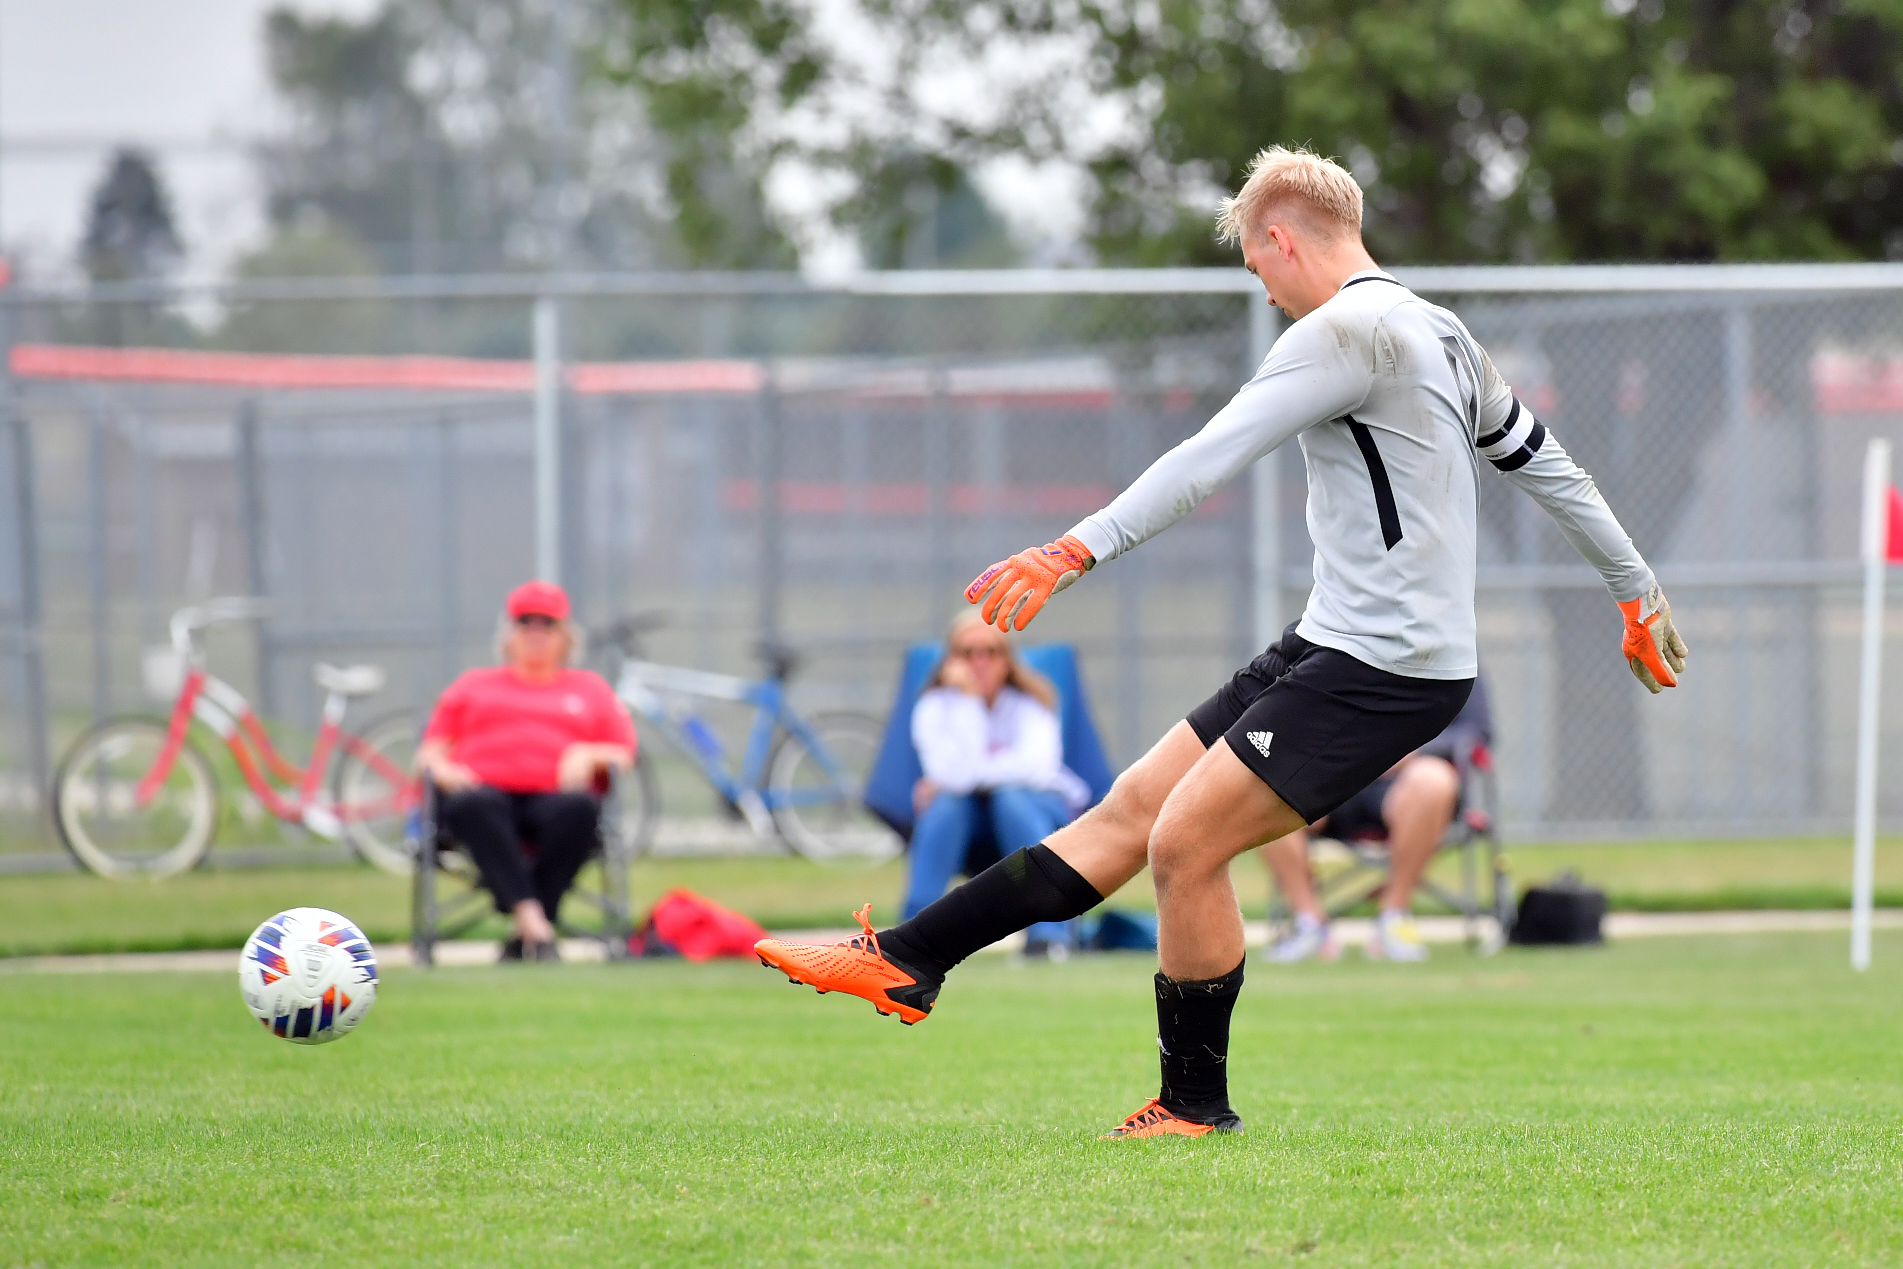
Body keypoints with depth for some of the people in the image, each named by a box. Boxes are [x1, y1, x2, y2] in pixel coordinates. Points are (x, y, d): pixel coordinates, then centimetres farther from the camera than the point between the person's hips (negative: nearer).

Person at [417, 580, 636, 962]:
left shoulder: (590, 687, 30)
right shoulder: (473, 684, 31)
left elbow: (624, 755, 19)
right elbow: (430, 751, 22)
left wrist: (589, 756, -2)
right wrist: (441, 769, -1)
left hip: (555, 794, 0)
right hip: (485, 789, 0)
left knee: (579, 808, -39)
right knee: (471, 805, -39)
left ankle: (522, 942, -39)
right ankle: (531, 920, -49)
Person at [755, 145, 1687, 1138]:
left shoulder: (1350, 328, -13)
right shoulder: (1439, 332, 18)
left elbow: (1213, 456, -23)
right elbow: (1547, 464, 26)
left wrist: (1076, 551, -28)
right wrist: (1636, 592, 36)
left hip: (1385, 669, -10)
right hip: (1331, 648, 10)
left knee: (1185, 841, -13)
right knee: (1137, 805, 6)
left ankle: (1196, 1104, 0)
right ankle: (909, 961, 5)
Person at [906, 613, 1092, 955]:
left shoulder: (1027, 702, -15)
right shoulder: (935, 707, -15)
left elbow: (1036, 765, -33)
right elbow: (956, 772, -32)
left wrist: (965, 777, -30)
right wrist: (967, 700, -31)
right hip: (964, 825, 1)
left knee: (1010, 797, -34)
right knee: (946, 802, -32)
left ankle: (1048, 932, -32)